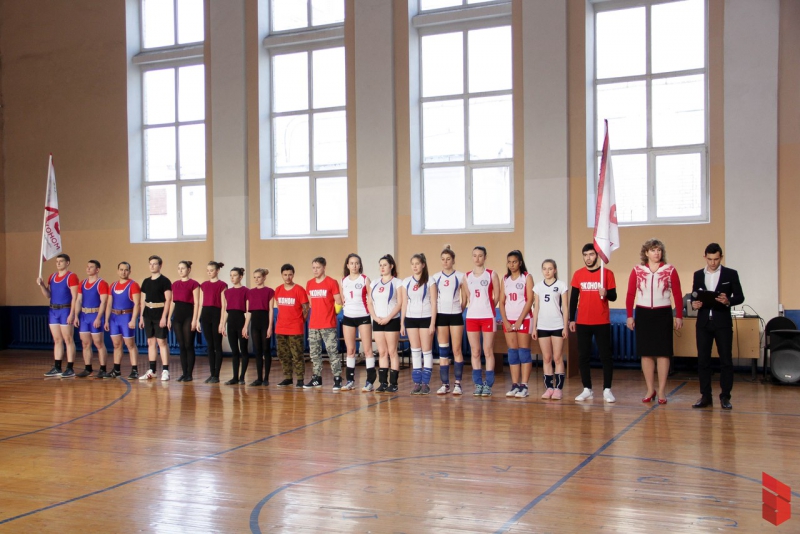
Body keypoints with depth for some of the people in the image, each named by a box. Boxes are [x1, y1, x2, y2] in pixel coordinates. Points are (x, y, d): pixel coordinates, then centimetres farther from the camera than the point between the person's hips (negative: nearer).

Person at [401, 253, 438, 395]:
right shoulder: (406, 282, 8)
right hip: (411, 319, 3)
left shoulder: (430, 281, -2)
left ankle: (425, 383, 4)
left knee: (427, 351, -1)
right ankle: (417, 382, 9)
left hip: (426, 318, -3)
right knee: (415, 351, 6)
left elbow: (433, 303, -4)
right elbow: (404, 303, 10)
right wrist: (402, 323, 7)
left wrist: (432, 323, -10)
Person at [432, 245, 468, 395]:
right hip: (441, 316, 2)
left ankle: (457, 384, 3)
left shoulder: (460, 276, 1)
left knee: (456, 350, -2)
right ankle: (445, 384, 7)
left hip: (455, 315, -2)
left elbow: (465, 298, 5)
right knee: (443, 351, 3)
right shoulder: (435, 277, 6)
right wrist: (434, 314, 1)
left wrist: (459, 310, 6)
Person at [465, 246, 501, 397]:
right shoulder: (467, 276, 9)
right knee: (475, 352, 4)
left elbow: (497, 296, 2)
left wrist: (486, 308, 5)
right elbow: (467, 296, 13)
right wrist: (473, 308, 5)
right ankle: (478, 384, 10)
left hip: (487, 317, -3)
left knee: (488, 351, -2)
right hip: (471, 317, 3)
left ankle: (488, 384, 2)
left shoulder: (492, 274, 0)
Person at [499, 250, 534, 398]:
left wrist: (520, 320, -13)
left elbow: (530, 300, -8)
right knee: (512, 353, 4)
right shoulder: (505, 279, 12)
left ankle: (524, 386, -4)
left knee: (524, 352, -4)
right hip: (508, 321, 5)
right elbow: (502, 302, 9)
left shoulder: (527, 277, -1)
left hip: (523, 319, -4)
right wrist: (505, 321, -3)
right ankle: (515, 385, 7)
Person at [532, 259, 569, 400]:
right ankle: (549, 388, 8)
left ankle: (559, 388, 1)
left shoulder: (561, 285, 1)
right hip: (542, 326, 3)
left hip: (557, 326, -3)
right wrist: (534, 327, 6)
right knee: (546, 358, 5)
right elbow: (536, 308, 11)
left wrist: (565, 326, -5)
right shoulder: (538, 287, 9)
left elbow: (565, 307, 0)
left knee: (557, 358, -2)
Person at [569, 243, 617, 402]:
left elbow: (613, 296, 0)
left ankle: (607, 390, 7)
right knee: (583, 357, 5)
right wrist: (571, 319, 5)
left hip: (602, 322, -2)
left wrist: (606, 294, -23)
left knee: (606, 356, 0)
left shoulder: (607, 273, -1)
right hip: (583, 322, 2)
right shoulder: (578, 274, 5)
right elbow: (573, 298, 8)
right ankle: (587, 390, 13)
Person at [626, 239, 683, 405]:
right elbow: (630, 294, 2)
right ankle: (650, 389, 15)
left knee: (663, 352, 0)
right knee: (646, 352, 5)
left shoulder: (670, 270, 0)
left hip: (663, 314, -1)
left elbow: (677, 295, 0)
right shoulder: (637, 271, 2)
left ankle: (661, 391, 8)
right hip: (643, 314, 1)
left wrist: (679, 316, -4)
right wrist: (630, 316, -2)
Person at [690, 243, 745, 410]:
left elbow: (740, 297, 1)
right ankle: (705, 396, 11)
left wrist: (728, 301, -19)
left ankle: (725, 397, 8)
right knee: (703, 360, 4)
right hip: (703, 322, 3)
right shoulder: (698, 275, 10)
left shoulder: (731, 274, 2)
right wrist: (694, 304, -9)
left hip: (723, 322, -2)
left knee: (726, 360, 0)